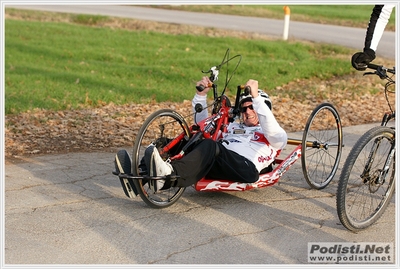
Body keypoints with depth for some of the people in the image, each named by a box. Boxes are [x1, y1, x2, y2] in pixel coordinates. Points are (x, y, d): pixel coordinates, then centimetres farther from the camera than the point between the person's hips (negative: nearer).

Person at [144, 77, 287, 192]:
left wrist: (256, 97, -12)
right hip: (217, 164, 5)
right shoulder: (232, 127, 41)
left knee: (210, 146, -35)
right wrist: (201, 95, 23)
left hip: (245, 166, -5)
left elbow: (275, 134, -4)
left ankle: (171, 176, -61)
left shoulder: (277, 136, 22)